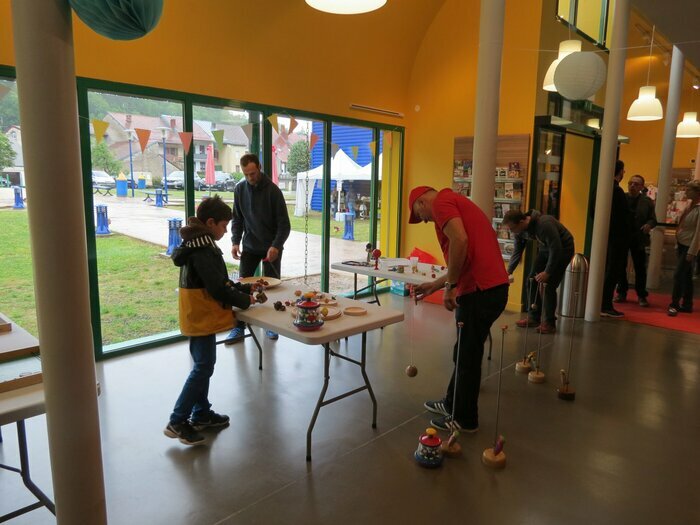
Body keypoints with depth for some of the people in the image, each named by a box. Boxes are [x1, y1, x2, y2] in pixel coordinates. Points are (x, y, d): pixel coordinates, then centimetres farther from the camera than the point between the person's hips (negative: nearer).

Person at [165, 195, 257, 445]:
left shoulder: (198, 245, 11)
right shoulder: (203, 251, -21)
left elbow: (218, 281, 16)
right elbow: (217, 288, -22)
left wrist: (245, 288, 12)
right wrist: (245, 300, -10)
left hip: (198, 315, 10)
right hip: (202, 317, -10)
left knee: (203, 365, 17)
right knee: (203, 367, -2)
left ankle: (201, 414, 29)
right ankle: (177, 422, 6)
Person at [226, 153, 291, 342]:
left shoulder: (272, 190, -12)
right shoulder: (239, 189, 0)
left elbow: (284, 223, -13)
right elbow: (237, 219, 7)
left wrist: (276, 246, -25)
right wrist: (235, 242, -6)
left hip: (271, 247, -3)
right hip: (249, 247, 3)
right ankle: (239, 327, 8)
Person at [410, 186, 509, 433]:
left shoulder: (441, 201, -5)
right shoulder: (456, 202, 25)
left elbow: (460, 240, -23)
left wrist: (451, 287, -15)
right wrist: (436, 284, 30)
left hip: (480, 292, -10)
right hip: (492, 287, 10)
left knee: (467, 356, 6)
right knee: (465, 353, 22)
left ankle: (464, 418, 23)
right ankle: (452, 404, 38)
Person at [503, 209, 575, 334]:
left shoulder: (544, 224, -35)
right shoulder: (520, 230, -11)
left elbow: (556, 250, -30)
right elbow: (517, 251, 1)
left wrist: (547, 272, -27)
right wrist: (509, 271, -7)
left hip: (563, 249, -8)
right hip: (546, 249, 8)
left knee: (549, 285, -13)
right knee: (532, 281, 2)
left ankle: (549, 323, -4)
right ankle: (533, 317, 12)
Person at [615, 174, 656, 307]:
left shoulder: (647, 201, 3)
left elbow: (653, 219, 3)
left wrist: (649, 225, -19)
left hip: (638, 239, -1)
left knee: (640, 268, 4)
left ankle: (641, 296, 14)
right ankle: (621, 293, 21)